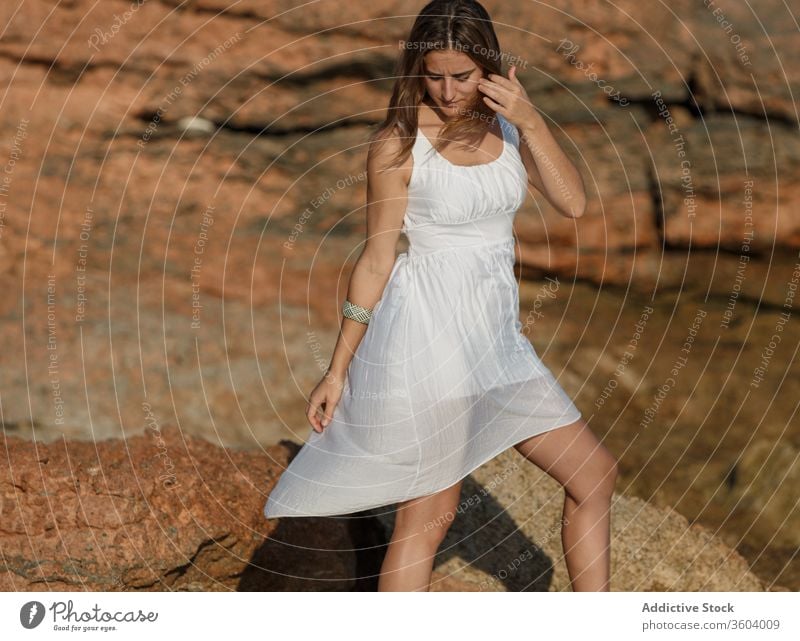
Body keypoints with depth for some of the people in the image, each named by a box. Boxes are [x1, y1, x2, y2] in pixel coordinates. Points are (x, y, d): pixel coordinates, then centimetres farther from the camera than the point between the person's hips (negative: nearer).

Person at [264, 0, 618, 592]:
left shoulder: (508, 122, 5)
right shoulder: (399, 143, -10)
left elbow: (573, 204, -5)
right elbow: (377, 259, -6)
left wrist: (530, 120, -16)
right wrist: (338, 371, -5)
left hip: (498, 339, 6)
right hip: (427, 335, -6)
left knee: (595, 472, 8)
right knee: (427, 514, 0)